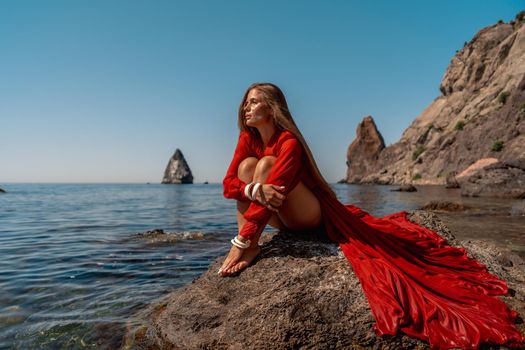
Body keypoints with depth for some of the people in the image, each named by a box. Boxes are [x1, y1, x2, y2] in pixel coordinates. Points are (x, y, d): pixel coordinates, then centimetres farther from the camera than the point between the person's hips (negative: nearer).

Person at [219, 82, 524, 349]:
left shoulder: (289, 141, -22)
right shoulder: (247, 138, 0)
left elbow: (271, 191, -33)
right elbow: (230, 184, -11)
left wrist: (240, 242, -36)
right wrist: (256, 189, -34)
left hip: (312, 214, -7)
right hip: (283, 219, 7)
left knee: (267, 163, -27)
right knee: (247, 165, -11)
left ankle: (247, 247, -25)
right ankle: (251, 247, -13)